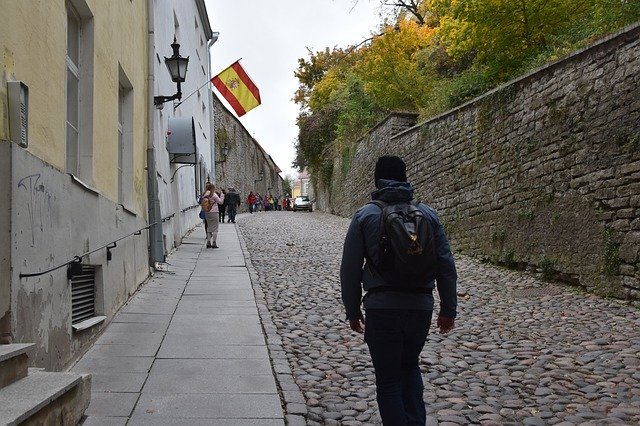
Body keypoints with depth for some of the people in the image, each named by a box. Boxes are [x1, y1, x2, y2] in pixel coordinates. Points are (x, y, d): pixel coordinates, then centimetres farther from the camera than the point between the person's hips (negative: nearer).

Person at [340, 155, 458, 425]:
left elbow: (350, 269, -2)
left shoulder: (365, 215, -2)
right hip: (421, 306, 3)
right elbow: (446, 265, 4)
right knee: (409, 366, 25)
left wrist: (352, 311, 8)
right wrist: (448, 309, 11)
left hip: (381, 308, -3)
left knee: (388, 379, 9)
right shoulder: (428, 214, 5)